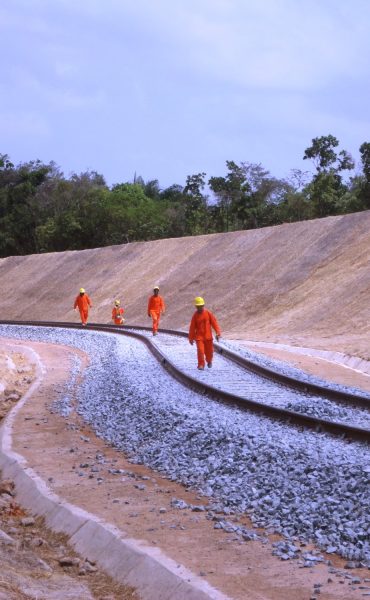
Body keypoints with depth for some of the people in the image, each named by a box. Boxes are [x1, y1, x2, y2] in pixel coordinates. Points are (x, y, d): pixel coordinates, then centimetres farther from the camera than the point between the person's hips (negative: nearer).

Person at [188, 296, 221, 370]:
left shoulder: (208, 313, -5)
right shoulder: (195, 315, -4)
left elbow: (214, 323, -3)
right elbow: (192, 327, 1)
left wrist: (218, 333, -11)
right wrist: (191, 338, 4)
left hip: (208, 336, 1)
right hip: (199, 336, -1)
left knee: (209, 351, 12)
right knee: (200, 350, -15)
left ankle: (209, 361, 41)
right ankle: (201, 365, -3)